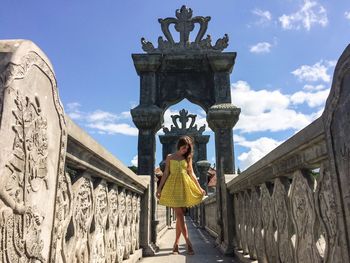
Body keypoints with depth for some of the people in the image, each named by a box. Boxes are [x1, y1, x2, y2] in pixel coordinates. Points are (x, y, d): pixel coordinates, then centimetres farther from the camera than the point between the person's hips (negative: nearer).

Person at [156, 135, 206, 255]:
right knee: (179, 214, -10)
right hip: (173, 187, -2)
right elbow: (165, 173, 7)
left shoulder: (188, 158, 12)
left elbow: (191, 173, 12)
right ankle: (188, 242, -11)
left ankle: (176, 243, 10)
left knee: (180, 215, 2)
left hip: (184, 187, 2)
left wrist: (199, 187, 7)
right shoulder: (170, 157, 7)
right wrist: (159, 188, 2)